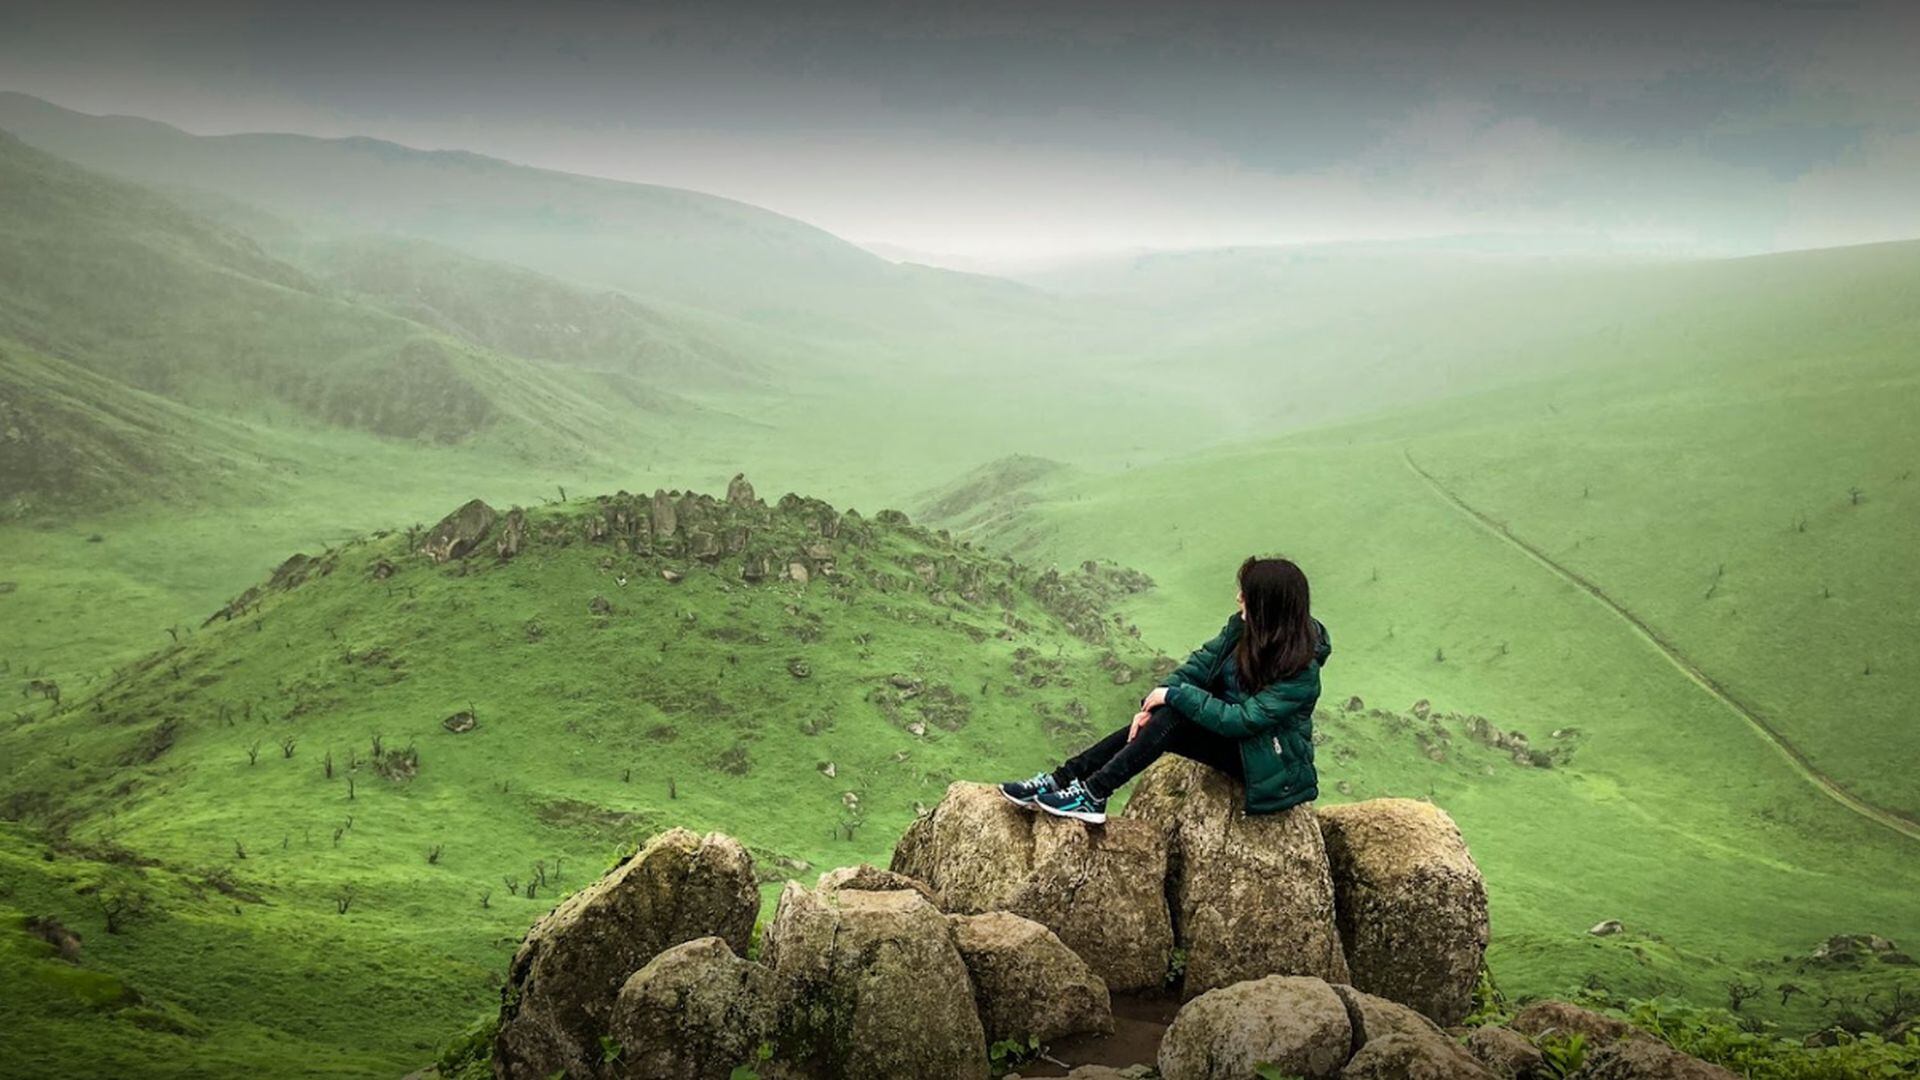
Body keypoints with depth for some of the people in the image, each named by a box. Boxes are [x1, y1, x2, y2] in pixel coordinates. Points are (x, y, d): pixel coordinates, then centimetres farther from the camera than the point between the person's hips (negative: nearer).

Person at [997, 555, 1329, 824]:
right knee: (1155, 720, -17)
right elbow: (1202, 663, -6)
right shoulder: (1244, 626, -6)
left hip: (1272, 768, -7)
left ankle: (1093, 797, -26)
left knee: (1171, 719, -26)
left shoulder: (1301, 674, -27)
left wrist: (1173, 695, -26)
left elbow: (1240, 721, -31)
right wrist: (1151, 705, -19)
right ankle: (1062, 780, -17)